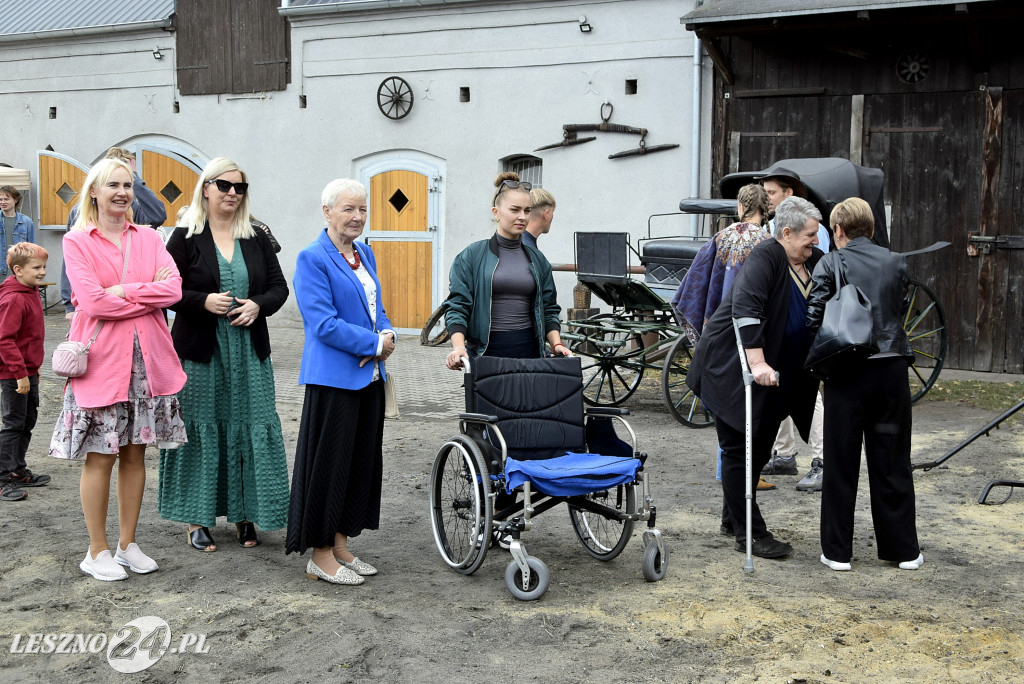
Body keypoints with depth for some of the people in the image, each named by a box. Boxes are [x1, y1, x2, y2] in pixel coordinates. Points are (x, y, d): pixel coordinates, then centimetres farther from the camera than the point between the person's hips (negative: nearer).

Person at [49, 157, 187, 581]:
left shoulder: (148, 239, 12)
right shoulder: (77, 241, 1)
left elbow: (173, 288, -2)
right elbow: (92, 300, -12)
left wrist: (123, 292, -12)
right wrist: (148, 294, -9)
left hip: (147, 359, 4)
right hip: (101, 359, -4)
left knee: (135, 452, 9)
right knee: (101, 457, 0)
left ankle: (128, 545, 21)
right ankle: (97, 552, 12)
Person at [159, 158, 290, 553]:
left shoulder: (256, 239, 10)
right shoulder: (185, 238, 0)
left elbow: (279, 286, 11)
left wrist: (258, 305, -9)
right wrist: (204, 301, -18)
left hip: (249, 353, 3)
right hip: (200, 351, -3)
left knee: (250, 429, 3)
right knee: (201, 430, 1)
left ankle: (245, 513, 15)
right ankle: (197, 519, 11)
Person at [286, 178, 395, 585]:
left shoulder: (365, 254, 14)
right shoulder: (313, 259, -10)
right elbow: (323, 323, -18)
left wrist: (388, 334, -1)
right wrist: (376, 343, -15)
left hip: (369, 376, 8)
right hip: (334, 378, -8)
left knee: (363, 461, 12)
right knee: (329, 463, -1)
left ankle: (340, 546, 24)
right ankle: (321, 556, 10)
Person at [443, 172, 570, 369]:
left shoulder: (537, 259, 13)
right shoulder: (471, 257, 1)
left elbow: (548, 309, 16)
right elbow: (457, 306, -3)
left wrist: (556, 344, 0)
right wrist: (458, 346, -18)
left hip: (529, 353, 3)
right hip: (485, 352, -3)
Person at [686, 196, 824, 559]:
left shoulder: (815, 263, 7)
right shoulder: (765, 257, -17)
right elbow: (745, 307, -30)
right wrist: (757, 363, -36)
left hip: (776, 372, 8)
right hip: (732, 365, -8)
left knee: (759, 449, 12)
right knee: (739, 450, -3)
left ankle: (735, 518, 26)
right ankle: (749, 533, 0)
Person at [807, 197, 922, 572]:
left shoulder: (830, 264, -5)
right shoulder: (896, 263, 6)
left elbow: (814, 318, -9)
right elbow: (901, 310, 10)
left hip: (848, 372, -3)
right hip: (892, 368, 3)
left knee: (841, 462, 6)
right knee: (892, 461, 11)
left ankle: (838, 550, 11)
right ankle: (903, 549, 18)